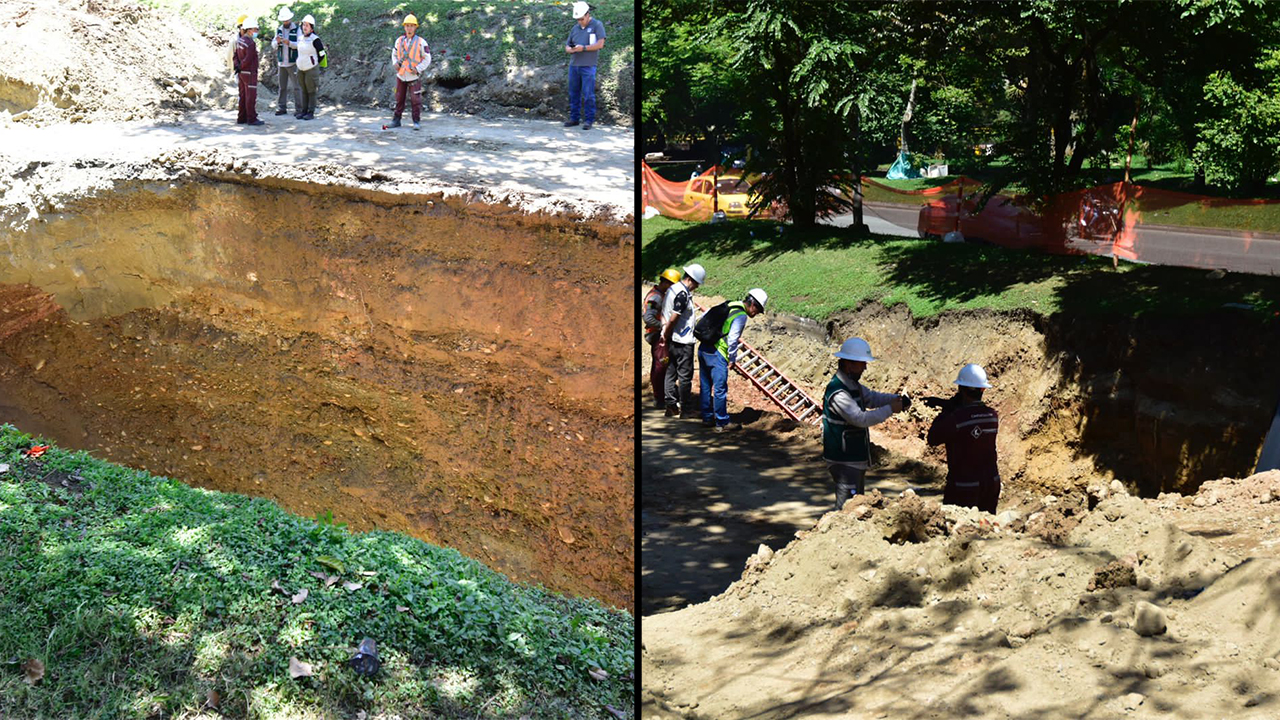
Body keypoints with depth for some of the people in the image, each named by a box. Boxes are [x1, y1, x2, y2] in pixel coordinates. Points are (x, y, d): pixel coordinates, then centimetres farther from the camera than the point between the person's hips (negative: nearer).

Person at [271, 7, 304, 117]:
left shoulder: (297, 30, -1)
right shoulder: (279, 30, 11)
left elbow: (299, 44, -10)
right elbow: (273, 45, 7)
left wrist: (289, 43, -26)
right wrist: (277, 41, -16)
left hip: (293, 62, -4)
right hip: (281, 63, 4)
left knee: (297, 86, -5)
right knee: (282, 86, 7)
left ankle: (299, 109, -3)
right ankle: (281, 107, 11)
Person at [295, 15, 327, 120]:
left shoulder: (315, 39, -14)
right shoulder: (300, 38, 7)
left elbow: (322, 54, -8)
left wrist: (314, 64, 1)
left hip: (311, 69, -6)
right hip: (301, 69, 6)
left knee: (311, 91, 0)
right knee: (304, 91, 10)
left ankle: (311, 113, 5)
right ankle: (304, 111, 16)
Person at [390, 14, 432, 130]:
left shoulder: (421, 42, -6)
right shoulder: (399, 41, 5)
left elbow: (427, 59, -2)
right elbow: (394, 54, 19)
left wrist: (418, 69, -13)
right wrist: (395, 63, -1)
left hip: (414, 76, -4)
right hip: (401, 75, 4)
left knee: (415, 99, -4)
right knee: (399, 99, 9)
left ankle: (416, 122, 5)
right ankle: (396, 120, 16)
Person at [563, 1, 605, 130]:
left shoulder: (597, 25, 1)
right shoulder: (575, 28, 18)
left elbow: (600, 44, -9)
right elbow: (567, 46, 21)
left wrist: (583, 48, -14)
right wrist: (570, 49, -3)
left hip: (588, 66, -5)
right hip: (573, 65, 5)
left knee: (588, 94, -6)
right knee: (573, 93, 6)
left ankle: (588, 120, -1)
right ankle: (574, 118, 13)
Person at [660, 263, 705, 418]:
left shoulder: (672, 289, 11)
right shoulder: (683, 294, -19)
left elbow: (664, 313, 13)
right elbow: (673, 318, -23)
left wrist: (665, 335, 6)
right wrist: (666, 335, -9)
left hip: (672, 340, 9)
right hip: (683, 341, -9)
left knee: (671, 373, 12)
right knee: (685, 375, -1)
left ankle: (671, 406, 17)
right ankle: (685, 409, 5)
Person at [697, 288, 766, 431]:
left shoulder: (729, 306, 15)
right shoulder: (741, 315, -11)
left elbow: (704, 317, 19)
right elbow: (732, 339, -17)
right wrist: (733, 359, -5)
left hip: (703, 348, 9)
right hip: (717, 353, -9)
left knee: (705, 386, 15)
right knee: (720, 388, -2)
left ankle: (707, 418, 25)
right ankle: (722, 423, 4)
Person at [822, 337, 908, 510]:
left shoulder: (853, 384, 8)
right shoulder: (837, 392, -24)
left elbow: (872, 398, 18)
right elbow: (860, 418, -29)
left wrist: (897, 399, 0)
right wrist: (890, 409, -22)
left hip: (857, 459, 10)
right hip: (844, 461, -10)